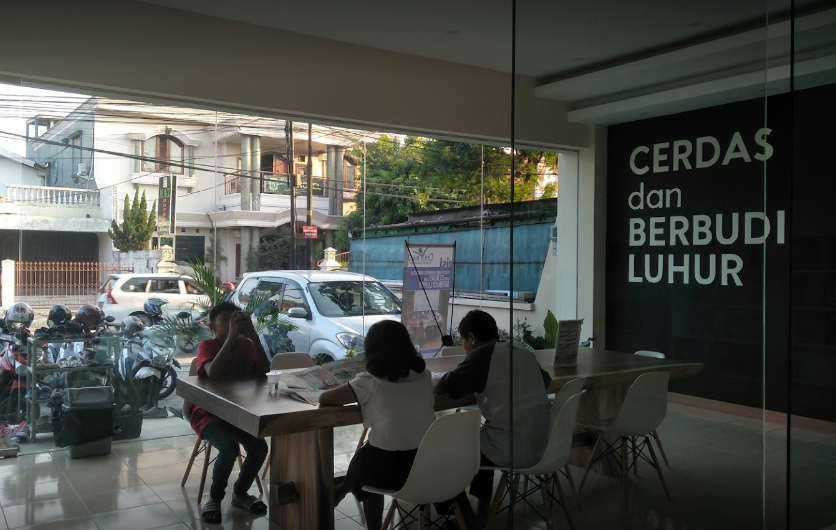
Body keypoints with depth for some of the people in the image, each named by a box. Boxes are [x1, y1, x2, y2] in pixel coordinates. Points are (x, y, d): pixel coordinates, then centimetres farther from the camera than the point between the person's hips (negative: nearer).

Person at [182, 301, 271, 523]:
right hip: (207, 412, -4)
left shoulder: (246, 345, 2)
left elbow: (263, 371, -14)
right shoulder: (207, 345, -11)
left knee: (260, 447, -19)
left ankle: (240, 493, 9)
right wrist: (231, 337, -33)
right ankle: (215, 498, -3)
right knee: (230, 448, -30)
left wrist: (253, 335, -22)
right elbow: (212, 373, -32)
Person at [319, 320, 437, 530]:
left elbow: (324, 399, -3)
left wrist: (353, 395, 15)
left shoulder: (370, 382, -11)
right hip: (429, 462, 5)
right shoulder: (423, 376, 2)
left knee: (361, 460, 28)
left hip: (391, 467, -5)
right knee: (367, 459, 31)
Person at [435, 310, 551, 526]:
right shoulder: (525, 354, 9)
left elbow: (443, 388, -11)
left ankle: (467, 517, 23)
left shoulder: (483, 354, -11)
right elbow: (546, 381, 28)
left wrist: (438, 382, 12)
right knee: (476, 440, 32)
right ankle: (482, 512, 35)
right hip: (538, 448, 8)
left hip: (508, 450, -7)